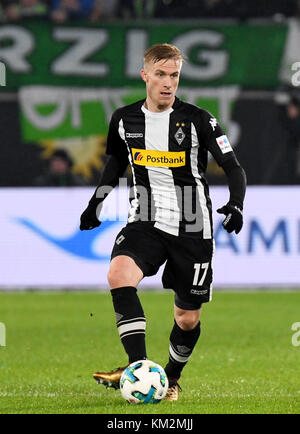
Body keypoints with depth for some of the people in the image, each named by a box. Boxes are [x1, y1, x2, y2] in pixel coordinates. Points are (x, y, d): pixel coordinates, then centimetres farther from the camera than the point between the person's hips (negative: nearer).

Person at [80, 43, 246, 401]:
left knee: (188, 318, 4)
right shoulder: (124, 120, 3)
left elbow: (233, 167, -4)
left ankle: (171, 379, 31)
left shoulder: (197, 120, -7)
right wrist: (95, 204, 15)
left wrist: (236, 205, -21)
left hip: (192, 229, -1)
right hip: (145, 222, 2)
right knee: (119, 275, -29)